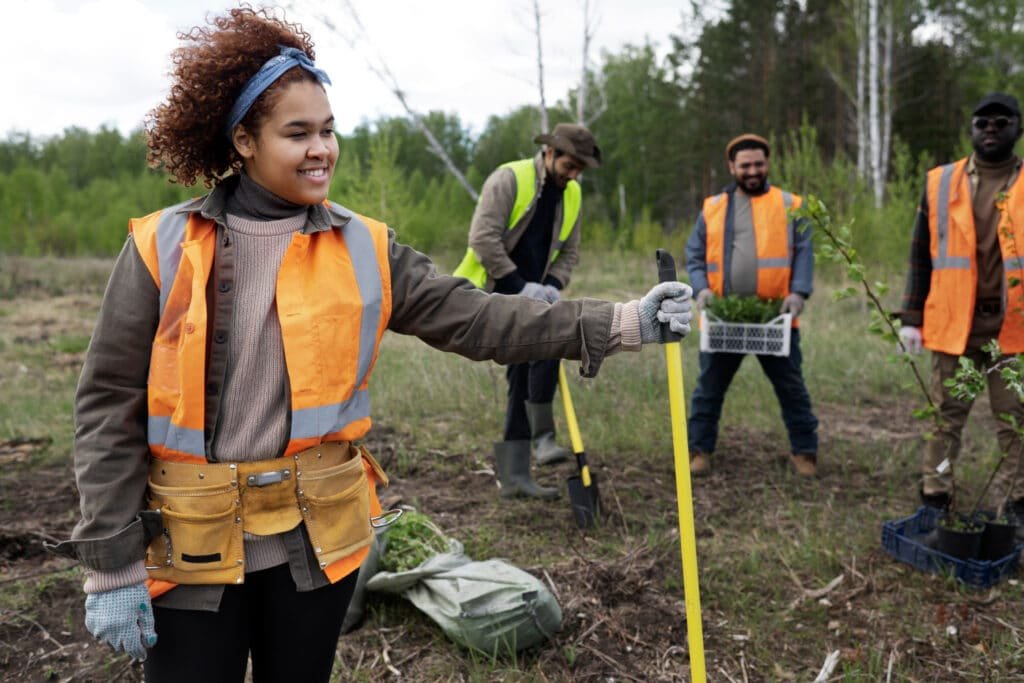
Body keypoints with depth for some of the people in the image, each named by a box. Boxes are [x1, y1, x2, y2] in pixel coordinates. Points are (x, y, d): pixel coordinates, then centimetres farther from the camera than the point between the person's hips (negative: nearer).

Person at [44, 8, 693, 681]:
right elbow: (110, 409, -6)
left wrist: (619, 322, -13)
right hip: (189, 548, -2)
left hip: (316, 536, 2)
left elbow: (474, 318, -6)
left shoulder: (363, 248, -2)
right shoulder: (163, 247, -8)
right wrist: (113, 567, -7)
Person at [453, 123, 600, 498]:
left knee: (523, 380, 5)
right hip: (493, 289, -7)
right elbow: (482, 238, -21)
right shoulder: (509, 178, -13)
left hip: (529, 293, 7)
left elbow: (569, 251, 13)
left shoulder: (571, 194, 9)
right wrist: (520, 285, -22)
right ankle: (543, 438, -18)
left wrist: (553, 285, -7)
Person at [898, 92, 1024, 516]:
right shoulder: (940, 183, 6)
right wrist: (911, 318, 1)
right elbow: (920, 255, 7)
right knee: (946, 415, 9)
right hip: (953, 322, 1)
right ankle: (935, 495, 20)